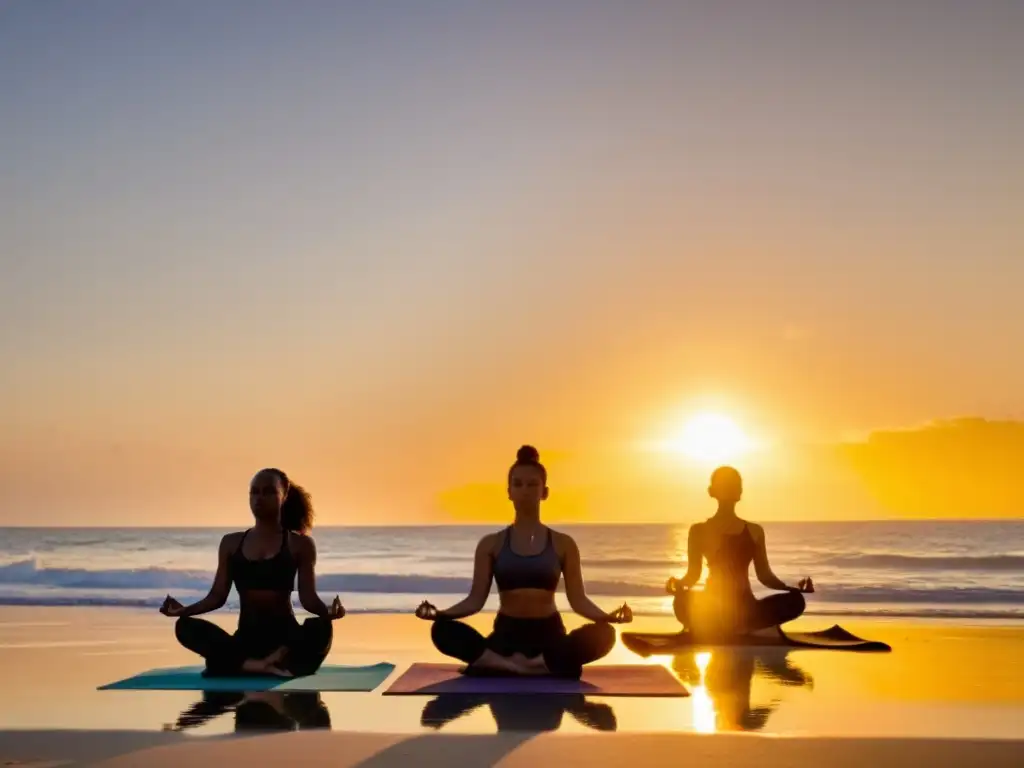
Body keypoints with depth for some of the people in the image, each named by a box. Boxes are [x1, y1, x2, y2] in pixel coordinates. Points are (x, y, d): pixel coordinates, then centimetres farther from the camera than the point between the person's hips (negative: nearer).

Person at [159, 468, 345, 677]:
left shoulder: (300, 544, 5)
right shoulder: (231, 543, 12)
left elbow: (308, 596, -2)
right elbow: (217, 596, 10)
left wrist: (328, 611, -25)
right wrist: (184, 610, -8)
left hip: (284, 635, -2)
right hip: (247, 636, 3)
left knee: (320, 627, -36)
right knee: (186, 626, -24)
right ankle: (257, 665, -36)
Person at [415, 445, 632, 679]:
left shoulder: (563, 544, 7)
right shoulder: (491, 544, 7)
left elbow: (578, 599, 2)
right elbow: (476, 599, 3)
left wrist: (606, 616, -19)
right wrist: (439, 613, -15)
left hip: (549, 635, 0)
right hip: (507, 634, 0)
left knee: (602, 635, -34)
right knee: (443, 630, -30)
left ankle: (503, 664, -28)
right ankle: (541, 666, -28)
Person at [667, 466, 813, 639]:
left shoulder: (754, 531, 16)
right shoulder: (699, 530, 8)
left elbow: (764, 575, 15)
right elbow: (693, 573, 5)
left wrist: (793, 588, -2)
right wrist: (679, 584, -18)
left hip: (745, 606, 4)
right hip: (713, 610, -4)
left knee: (795, 600, -25)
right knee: (684, 602, -40)